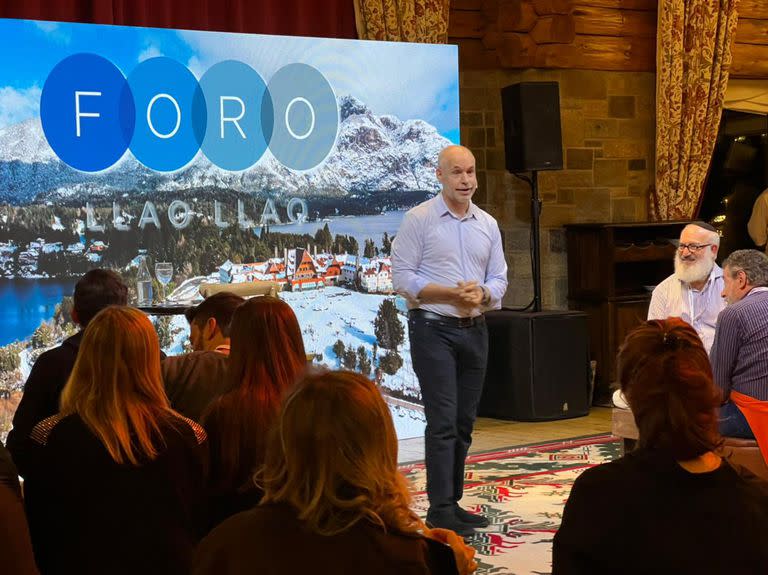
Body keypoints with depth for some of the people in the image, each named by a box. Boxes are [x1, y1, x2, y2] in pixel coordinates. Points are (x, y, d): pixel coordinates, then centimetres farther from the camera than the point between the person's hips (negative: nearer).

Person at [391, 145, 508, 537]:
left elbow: (499, 279, 12)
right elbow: (401, 276, -9)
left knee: (464, 423, 9)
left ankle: (452, 503, 18)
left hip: (474, 329, 6)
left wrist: (482, 293, -12)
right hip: (433, 328, -6)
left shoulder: (488, 224, 10)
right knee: (443, 420, -11)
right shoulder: (419, 219, -6)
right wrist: (451, 293, -19)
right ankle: (440, 510, -7)